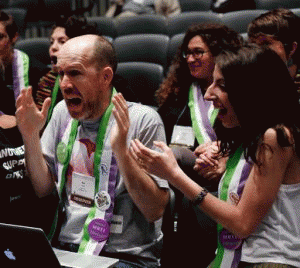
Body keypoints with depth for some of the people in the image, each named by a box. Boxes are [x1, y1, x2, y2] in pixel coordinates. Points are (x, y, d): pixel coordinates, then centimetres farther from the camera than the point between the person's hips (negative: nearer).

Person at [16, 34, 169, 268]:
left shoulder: (143, 120, -11)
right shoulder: (63, 112, 7)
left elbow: (155, 211, -15)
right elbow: (43, 189, 11)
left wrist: (121, 153, -26)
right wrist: (31, 137, -3)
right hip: (64, 247, 6)